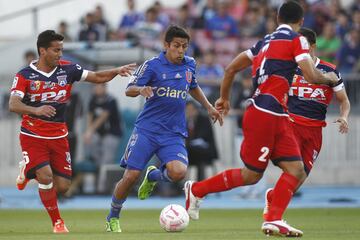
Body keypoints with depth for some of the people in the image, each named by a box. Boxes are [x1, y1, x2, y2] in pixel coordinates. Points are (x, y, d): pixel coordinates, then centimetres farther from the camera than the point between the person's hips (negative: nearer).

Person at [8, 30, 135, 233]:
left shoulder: (67, 69, 0)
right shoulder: (25, 75, -9)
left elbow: (98, 77, 4)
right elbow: (13, 105, -19)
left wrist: (117, 71, -15)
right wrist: (36, 110, -36)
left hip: (58, 136, 4)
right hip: (33, 135, -4)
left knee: (63, 186, 0)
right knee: (46, 176, -22)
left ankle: (29, 173, 31)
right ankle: (57, 222, -2)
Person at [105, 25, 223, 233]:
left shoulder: (189, 64, 10)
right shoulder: (153, 65, -5)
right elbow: (129, 90, -5)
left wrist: (209, 106, 22)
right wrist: (141, 89, -27)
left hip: (174, 134, 3)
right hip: (147, 130, -3)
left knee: (178, 172, -24)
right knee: (131, 176, -10)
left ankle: (153, 176, 13)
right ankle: (113, 218, 16)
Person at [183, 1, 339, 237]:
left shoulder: (265, 42, 18)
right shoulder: (296, 39, -4)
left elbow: (231, 68, 20)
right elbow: (311, 76, -14)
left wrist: (225, 98, 33)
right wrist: (329, 78, 7)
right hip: (264, 115, -8)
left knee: (297, 171, 0)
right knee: (251, 175, 1)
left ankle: (273, 221, -8)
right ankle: (197, 189, 13)